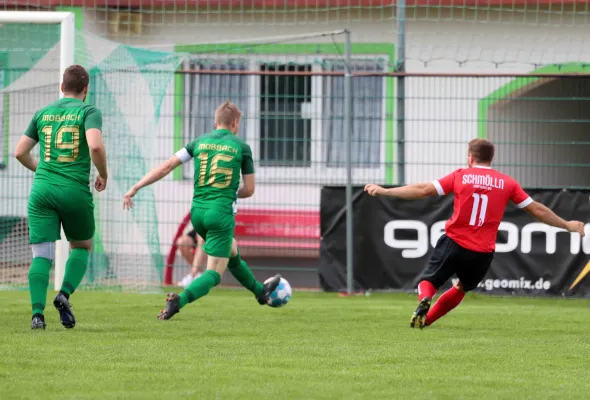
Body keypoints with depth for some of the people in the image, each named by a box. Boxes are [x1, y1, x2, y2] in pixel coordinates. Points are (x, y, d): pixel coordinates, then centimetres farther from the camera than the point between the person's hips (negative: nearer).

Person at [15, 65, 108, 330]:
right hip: (75, 190, -2)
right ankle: (65, 294, -2)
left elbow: (20, 152, 15)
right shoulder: (89, 112, 0)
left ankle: (37, 313, -14)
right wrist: (103, 176, 0)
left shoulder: (43, 113, 13)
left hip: (43, 189, 2)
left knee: (41, 255, 0)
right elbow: (95, 146, -18)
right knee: (82, 247, 19)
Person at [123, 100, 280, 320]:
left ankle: (260, 290, 52)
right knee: (214, 273, -5)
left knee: (232, 253, 30)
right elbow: (249, 190, 5)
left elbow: (165, 167, 1)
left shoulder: (199, 142, 7)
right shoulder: (241, 147, -1)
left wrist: (135, 188, 2)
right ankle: (179, 300, -32)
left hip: (198, 211, 6)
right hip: (222, 213, -6)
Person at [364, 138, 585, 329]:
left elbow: (423, 190, -3)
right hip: (483, 253, 2)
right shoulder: (507, 183, 4)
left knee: (428, 282, 11)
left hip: (453, 243, -2)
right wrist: (566, 225, 21)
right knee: (461, 288, 26)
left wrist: (384, 191, 3)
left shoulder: (461, 176, -1)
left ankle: (424, 300, -22)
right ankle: (426, 319, 23)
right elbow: (536, 209, 8)